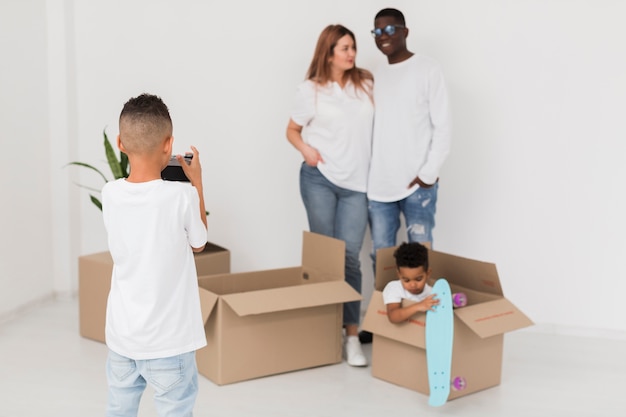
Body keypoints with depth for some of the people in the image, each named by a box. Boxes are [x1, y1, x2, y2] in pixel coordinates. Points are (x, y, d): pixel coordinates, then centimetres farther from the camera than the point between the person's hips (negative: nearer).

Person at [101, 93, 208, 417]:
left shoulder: (110, 194, -6)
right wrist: (196, 182, 7)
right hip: (167, 339, -4)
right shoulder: (182, 196, -18)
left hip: (121, 334, 5)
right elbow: (198, 244, 1)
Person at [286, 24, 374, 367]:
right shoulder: (311, 90, 2)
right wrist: (305, 149, -10)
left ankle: (352, 335, 1)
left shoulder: (367, 84, 7)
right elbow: (292, 130, 11)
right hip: (319, 178, -1)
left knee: (349, 256, -4)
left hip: (357, 184, 1)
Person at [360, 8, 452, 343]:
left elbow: (443, 125, -4)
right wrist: (365, 173, 7)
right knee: (381, 258, 8)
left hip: (417, 184, -5)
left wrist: (429, 173, -11)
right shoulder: (374, 76, 15)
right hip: (378, 184, 5)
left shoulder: (427, 69, 0)